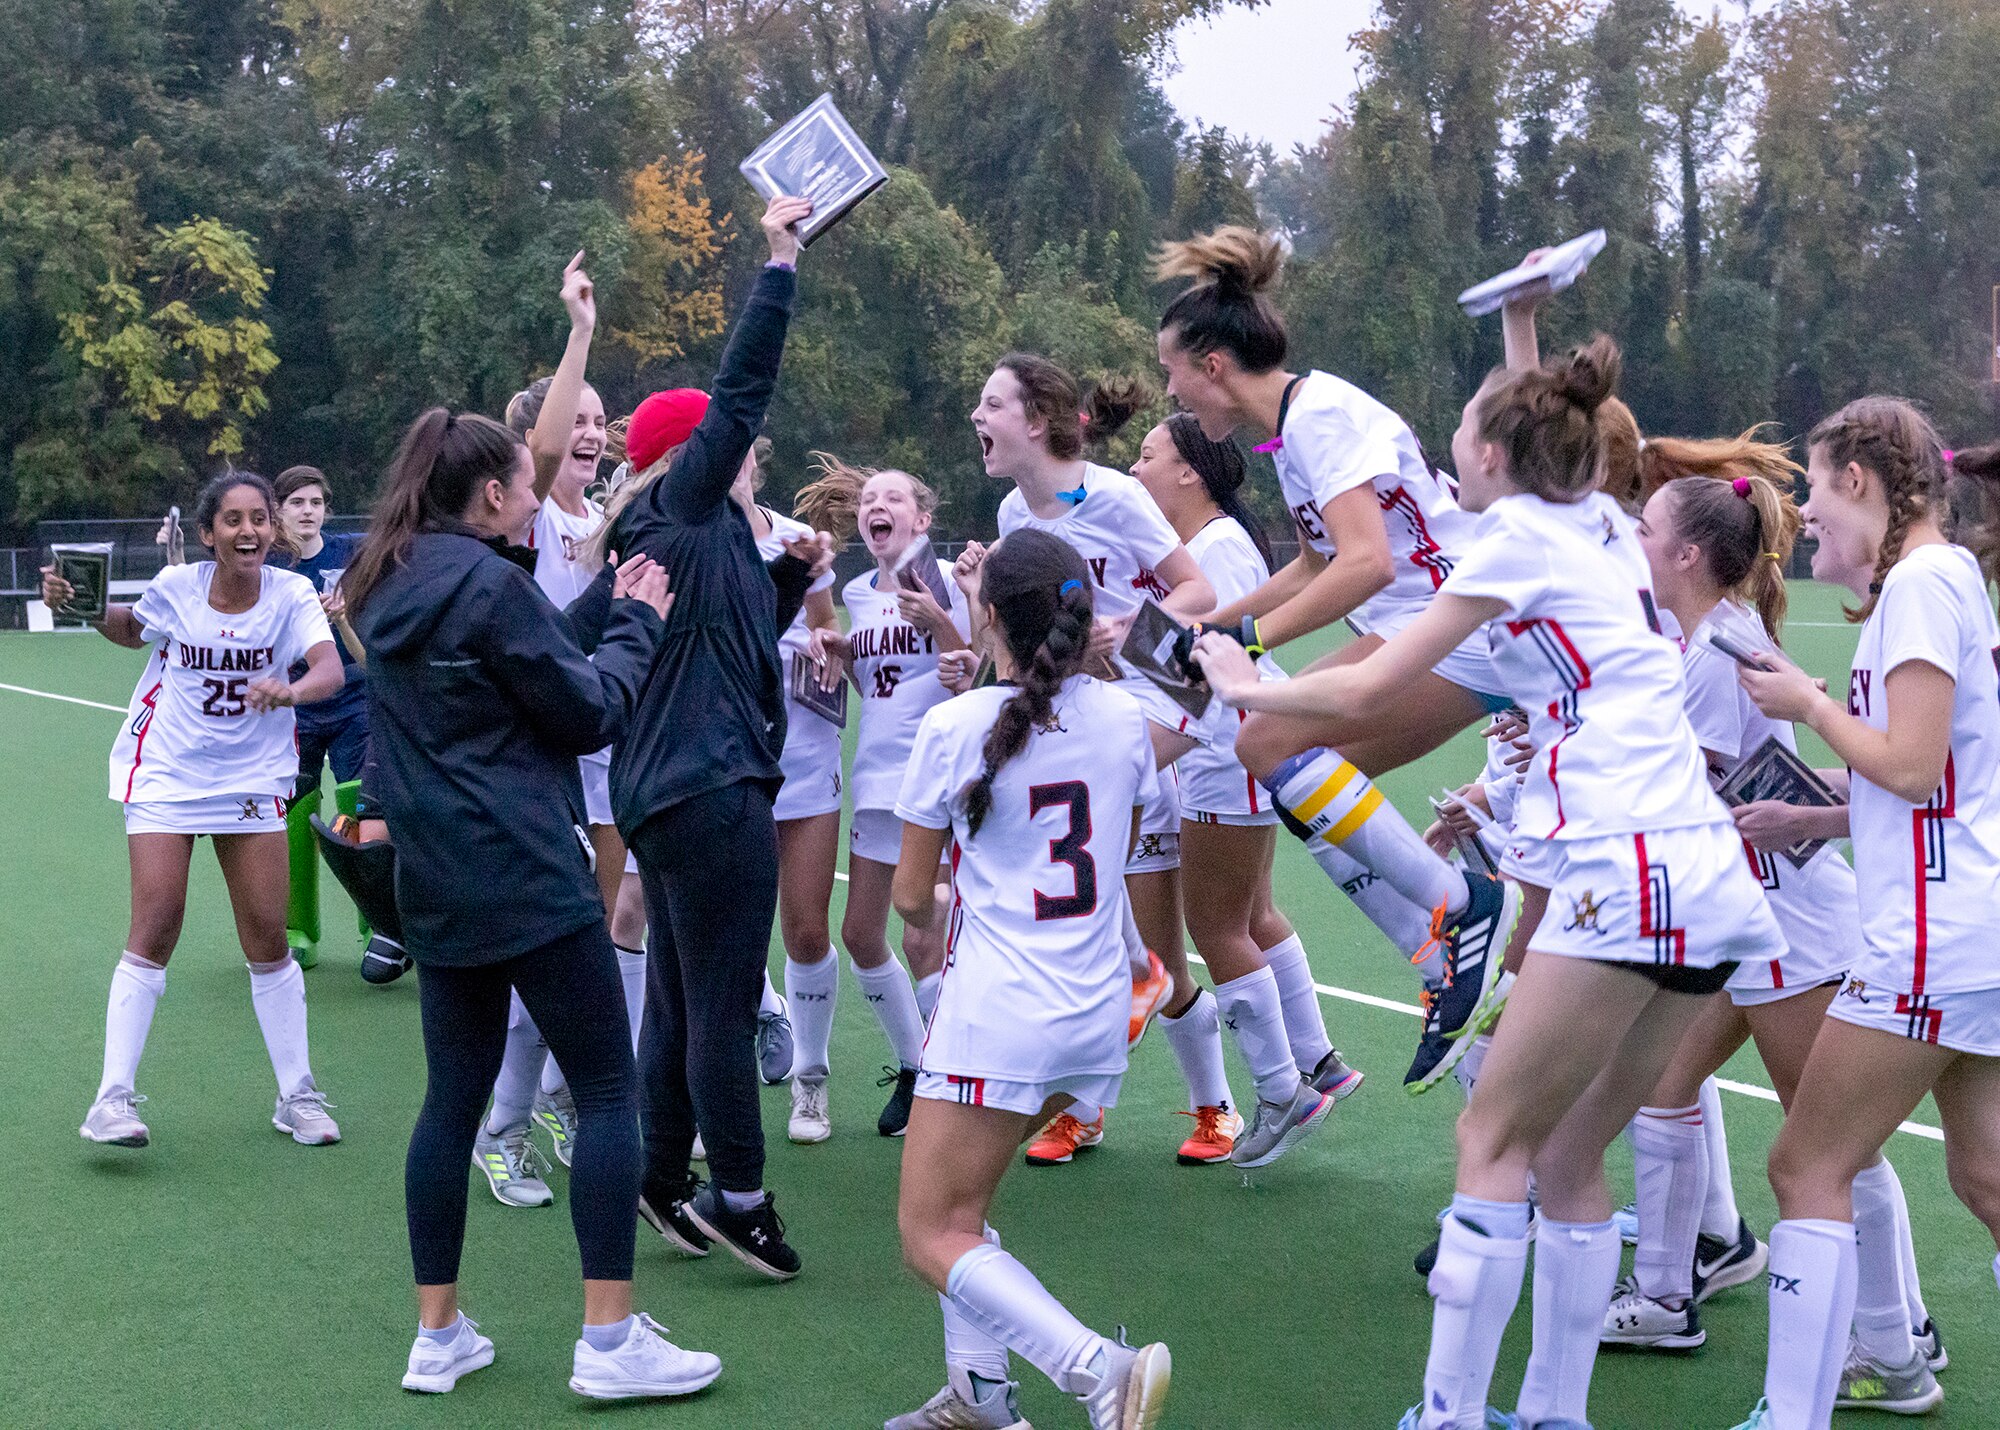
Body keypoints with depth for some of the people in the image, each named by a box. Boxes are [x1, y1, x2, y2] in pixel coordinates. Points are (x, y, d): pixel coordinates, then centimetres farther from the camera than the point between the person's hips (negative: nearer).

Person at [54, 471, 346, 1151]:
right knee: (156, 925, -10)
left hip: (251, 780, 1)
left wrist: (290, 690, -48)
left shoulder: (291, 595, -11)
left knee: (267, 936, 2)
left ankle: (297, 1094, 16)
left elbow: (330, 669, -28)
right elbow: (132, 630, 15)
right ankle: (114, 1096, -2)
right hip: (166, 773, -1)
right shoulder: (174, 586, -8)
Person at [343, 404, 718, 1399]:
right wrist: (636, 625, 6)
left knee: (453, 1095, 13)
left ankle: (438, 1336, 19)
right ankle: (610, 1342, 0)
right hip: (527, 877, -8)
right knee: (608, 1090, -1)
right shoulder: (489, 582, -14)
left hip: (437, 883, 8)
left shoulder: (389, 588, 10)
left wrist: (608, 614, 10)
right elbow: (589, 711, -8)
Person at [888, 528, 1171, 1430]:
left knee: (931, 1234, 2)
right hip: (1098, 1008, 7)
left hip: (998, 1011, -6)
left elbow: (910, 896, -2)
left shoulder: (954, 726, -12)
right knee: (963, 1200, 22)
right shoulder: (1124, 719, 2)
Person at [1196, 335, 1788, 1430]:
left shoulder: (1519, 541, -3)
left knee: (1495, 1141, -3)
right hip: (1711, 875, 8)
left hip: (1627, 875, -8)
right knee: (1568, 1155, 13)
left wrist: (1247, 684, 13)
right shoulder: (1606, 527, 17)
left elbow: (1368, 692, 0)